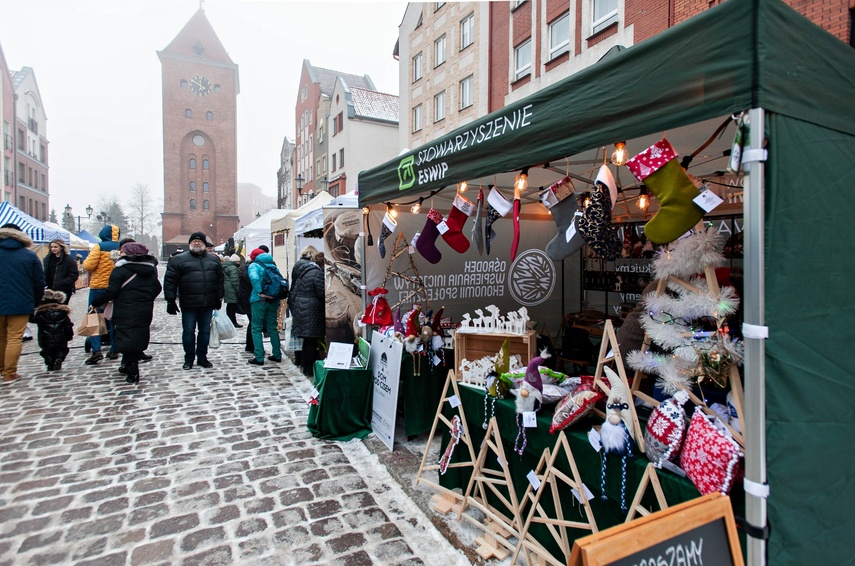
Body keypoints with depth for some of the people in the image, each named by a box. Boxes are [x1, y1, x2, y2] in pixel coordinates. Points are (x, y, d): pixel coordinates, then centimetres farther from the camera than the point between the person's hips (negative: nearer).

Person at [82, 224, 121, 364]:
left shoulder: (99, 247, -9)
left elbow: (88, 266, -13)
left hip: (98, 287, -4)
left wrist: (86, 260, 7)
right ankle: (113, 350, 14)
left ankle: (96, 350, -9)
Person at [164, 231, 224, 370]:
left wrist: (219, 298, 11)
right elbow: (170, 281, -3)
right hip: (188, 304, -3)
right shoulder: (179, 259, 1)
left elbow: (219, 280, 15)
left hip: (208, 304, 3)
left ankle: (202, 358, 21)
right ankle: (189, 359, 18)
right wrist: (170, 300, -7)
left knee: (205, 331, 10)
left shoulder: (214, 260, 12)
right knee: (188, 331, 5)